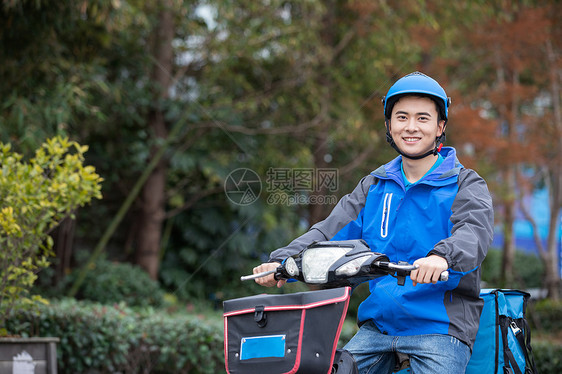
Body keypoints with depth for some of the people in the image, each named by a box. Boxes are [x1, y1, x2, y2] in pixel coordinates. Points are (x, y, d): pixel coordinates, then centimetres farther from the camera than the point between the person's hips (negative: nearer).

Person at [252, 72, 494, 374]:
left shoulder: (466, 185, 2)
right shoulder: (374, 186, 16)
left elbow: (474, 232, -18)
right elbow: (331, 231, 7)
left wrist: (441, 257, -41)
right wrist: (284, 261, -11)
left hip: (440, 327, -4)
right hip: (378, 324, 4)